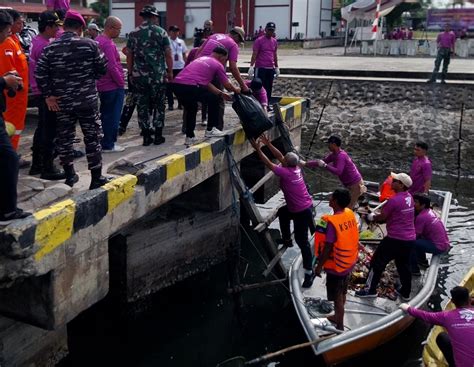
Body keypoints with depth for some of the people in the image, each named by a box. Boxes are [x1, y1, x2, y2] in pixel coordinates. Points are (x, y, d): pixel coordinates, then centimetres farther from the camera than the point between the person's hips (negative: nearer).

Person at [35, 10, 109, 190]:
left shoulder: (50, 48, -1)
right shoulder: (90, 44, -6)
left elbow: (40, 74, -5)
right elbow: (103, 68, 0)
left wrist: (48, 95, 3)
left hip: (61, 101, 2)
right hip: (87, 100, -2)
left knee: (64, 137, 14)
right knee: (92, 137, 5)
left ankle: (69, 175, 23)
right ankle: (96, 178, 7)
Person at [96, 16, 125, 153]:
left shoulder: (97, 41, 10)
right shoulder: (108, 44, -19)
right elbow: (112, 67, -23)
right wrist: (121, 82, -11)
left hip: (102, 85, 9)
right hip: (113, 86, -9)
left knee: (105, 115, 16)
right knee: (112, 116, -1)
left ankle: (103, 142, 23)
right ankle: (108, 145, 4)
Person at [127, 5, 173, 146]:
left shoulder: (134, 33, 6)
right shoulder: (161, 32, -1)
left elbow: (129, 55, 7)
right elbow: (168, 54, -3)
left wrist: (131, 73, 15)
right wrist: (170, 72, 6)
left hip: (139, 75, 2)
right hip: (158, 75, -2)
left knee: (143, 105, 7)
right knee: (158, 105, 8)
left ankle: (146, 136, 8)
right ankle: (158, 136, 8)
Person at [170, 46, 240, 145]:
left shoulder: (202, 59, 31)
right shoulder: (218, 65, 9)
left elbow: (206, 83, 33)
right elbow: (227, 85, 16)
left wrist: (221, 93, 37)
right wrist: (236, 90, 37)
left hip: (175, 84, 8)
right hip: (190, 86, -7)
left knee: (191, 108, 30)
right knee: (214, 99, 14)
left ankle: (190, 137, 28)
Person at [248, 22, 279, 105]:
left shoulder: (274, 41, 12)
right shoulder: (259, 40, -5)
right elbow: (254, 54, -8)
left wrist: (276, 67, 19)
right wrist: (251, 66, -17)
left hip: (271, 69, 6)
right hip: (260, 68, -6)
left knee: (269, 88, 8)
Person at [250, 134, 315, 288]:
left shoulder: (286, 173, -25)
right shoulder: (296, 168, -1)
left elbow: (268, 163, -17)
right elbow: (280, 156, 10)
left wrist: (258, 149, -10)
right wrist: (268, 144, 9)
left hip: (302, 212, -10)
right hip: (305, 206, 10)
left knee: (301, 241, -5)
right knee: (282, 212, 33)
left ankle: (309, 272, 0)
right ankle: (287, 239, 45)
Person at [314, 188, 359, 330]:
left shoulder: (332, 222, -29)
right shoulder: (350, 214, -6)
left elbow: (327, 248, -23)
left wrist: (319, 266, -11)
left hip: (336, 266, -7)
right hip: (349, 262, 7)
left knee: (337, 296, 8)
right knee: (342, 293, 24)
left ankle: (340, 326, 21)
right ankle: (338, 317, 42)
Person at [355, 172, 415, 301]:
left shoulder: (394, 200, -20)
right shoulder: (409, 197, 5)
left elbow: (382, 217, -9)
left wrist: (372, 217, 11)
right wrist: (377, 216, 14)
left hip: (395, 239, -8)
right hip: (410, 239, 8)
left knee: (377, 262, 5)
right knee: (404, 265, 21)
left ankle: (370, 289, 12)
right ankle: (405, 292, 29)